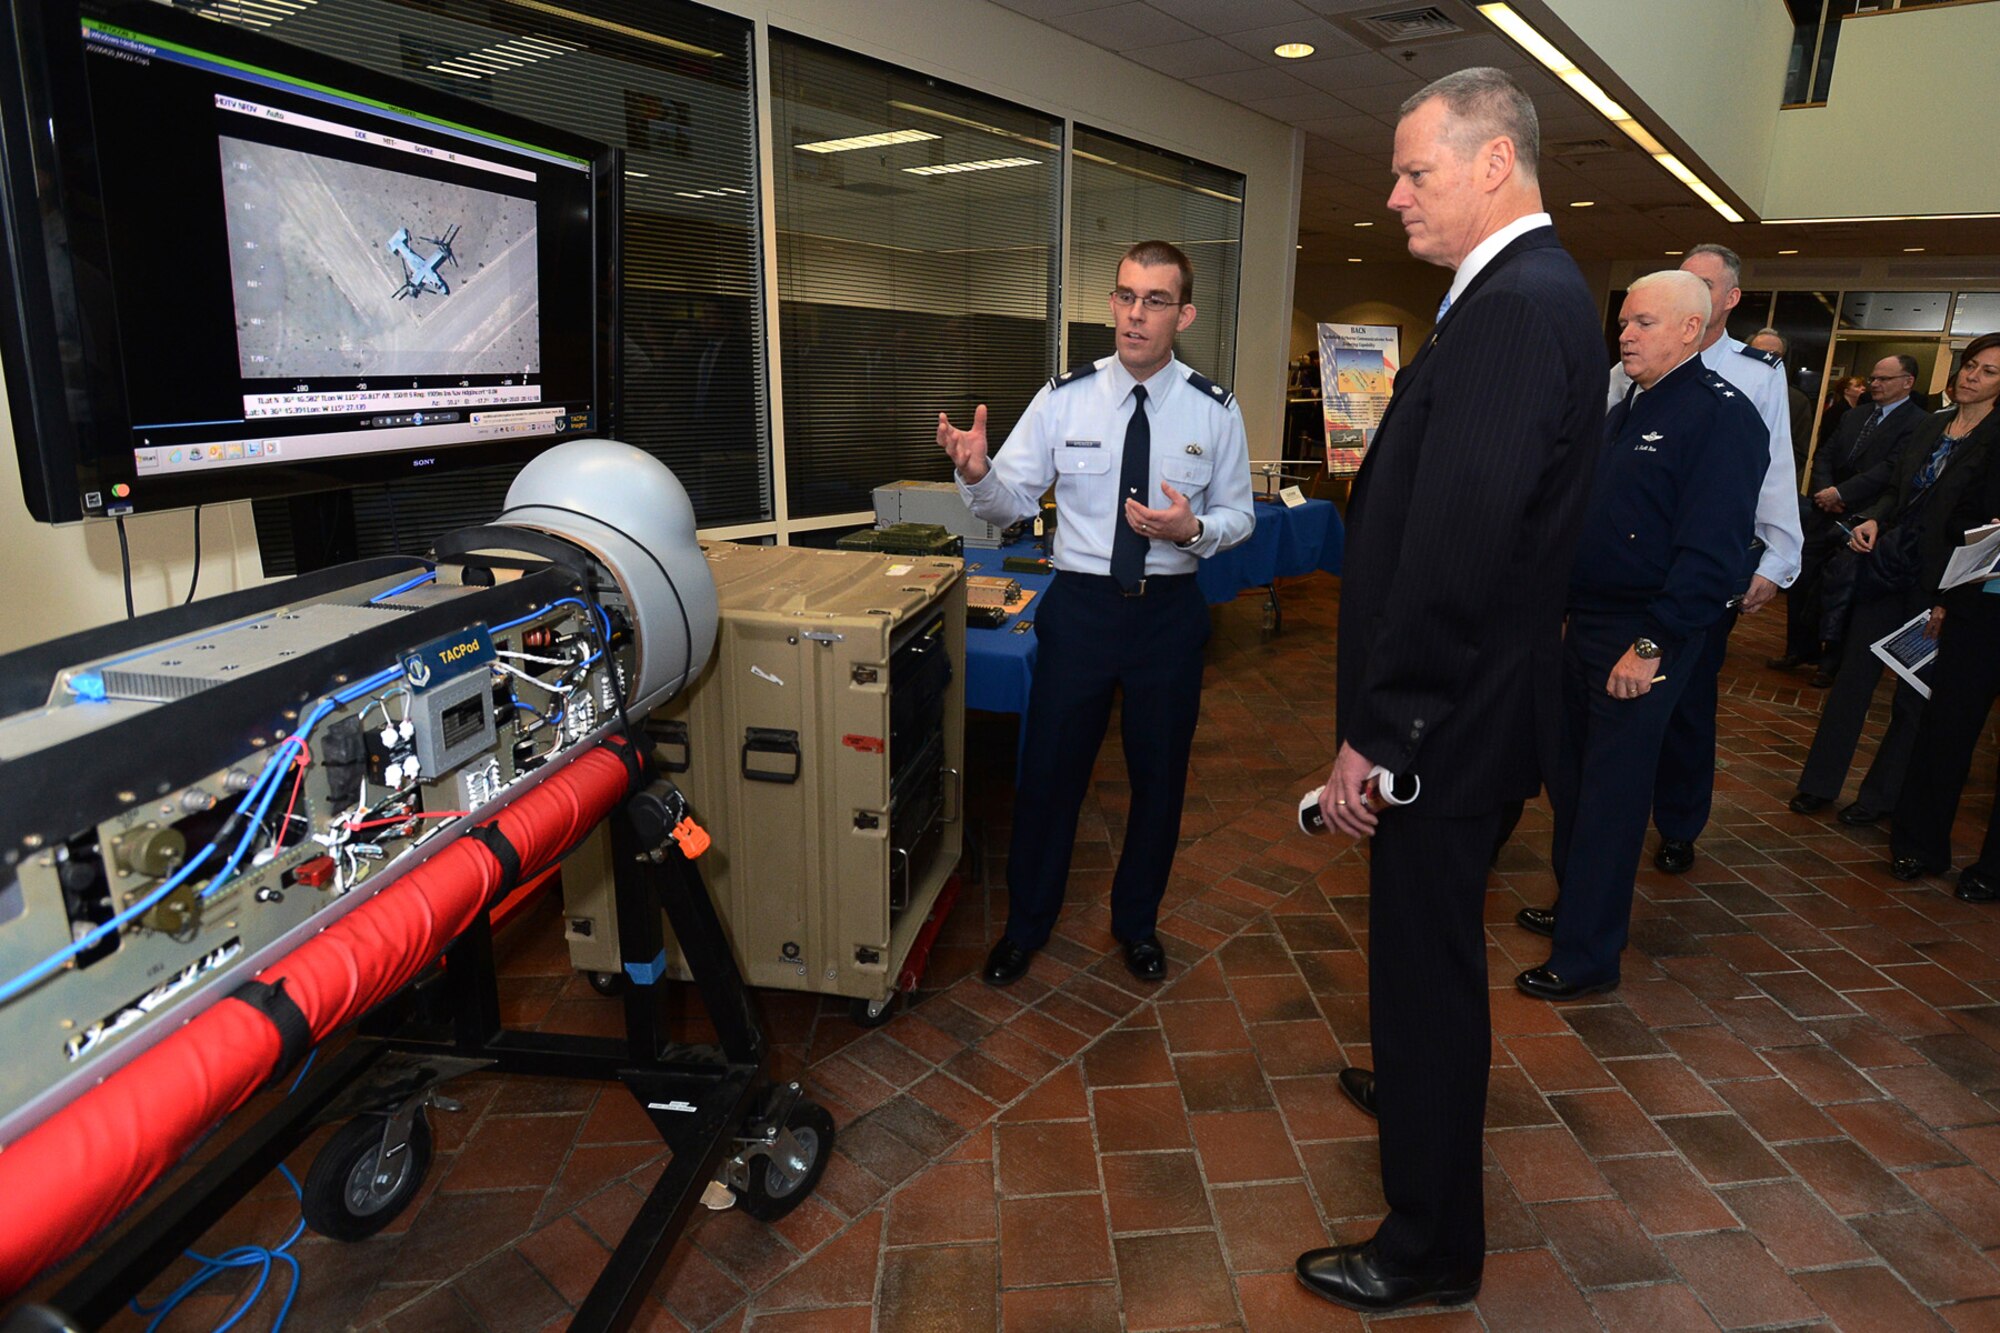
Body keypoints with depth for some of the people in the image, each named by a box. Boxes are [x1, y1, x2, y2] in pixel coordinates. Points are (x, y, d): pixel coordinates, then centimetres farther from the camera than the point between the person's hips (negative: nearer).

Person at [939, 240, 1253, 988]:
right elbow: (1011, 504, -5)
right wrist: (976, 473, -28)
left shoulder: (1215, 411, -3)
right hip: (1079, 605, -1)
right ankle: (1026, 925, 32)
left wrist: (1192, 529, -19)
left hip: (1170, 611, 1)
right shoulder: (1064, 398, -4)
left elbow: (1239, 516, 3)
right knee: (1048, 771, 8)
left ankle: (1136, 922, 39)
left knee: (1160, 776, 14)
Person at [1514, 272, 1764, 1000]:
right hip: (1585, 623, 8)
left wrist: (1653, 646, -23)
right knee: (1569, 775, 17)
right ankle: (1574, 906, 35)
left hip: (1643, 641, -8)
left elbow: (1712, 550, -21)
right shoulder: (1626, 410, 14)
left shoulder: (1720, 415, -13)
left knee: (1610, 794, 0)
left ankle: (1587, 956, 12)